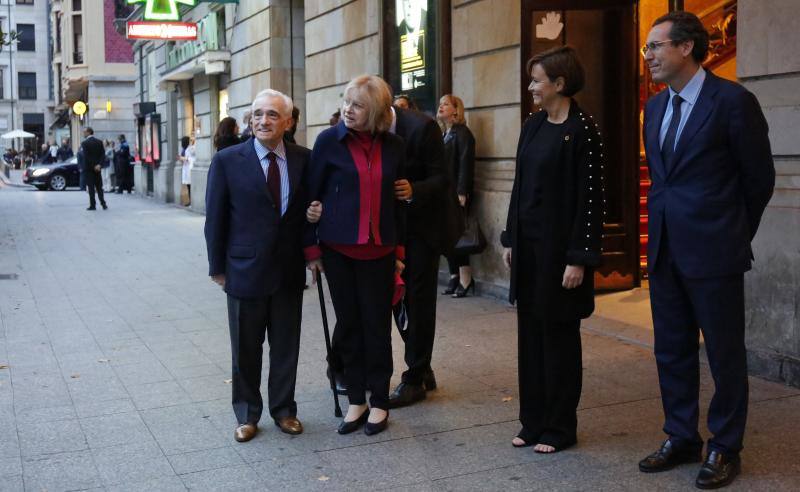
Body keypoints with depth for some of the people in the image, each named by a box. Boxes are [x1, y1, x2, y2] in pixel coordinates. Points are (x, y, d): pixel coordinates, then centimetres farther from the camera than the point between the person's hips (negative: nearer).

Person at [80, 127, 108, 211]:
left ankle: (92, 205, -1)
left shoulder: (84, 143, -10)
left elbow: (86, 157, -15)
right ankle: (103, 204, 5)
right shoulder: (99, 142, 4)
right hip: (98, 168, 4)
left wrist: (93, 166, -10)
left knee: (91, 187, -1)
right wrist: (99, 164, -9)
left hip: (89, 168, -4)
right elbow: (103, 155, -2)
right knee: (99, 187, 10)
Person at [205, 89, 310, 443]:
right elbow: (215, 218, -3)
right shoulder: (228, 160, -7)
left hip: (289, 270, 2)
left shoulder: (303, 159, 0)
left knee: (286, 346, 13)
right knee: (245, 348, 11)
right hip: (245, 269, -2)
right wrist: (217, 266, -2)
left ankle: (284, 410, 30)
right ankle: (246, 415, 27)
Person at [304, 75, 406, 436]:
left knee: (377, 327, 5)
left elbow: (398, 201, 9)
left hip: (378, 251, 1)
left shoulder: (394, 147, 2)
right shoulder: (329, 141, -4)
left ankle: (379, 402, 17)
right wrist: (312, 248, -1)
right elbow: (312, 194, 0)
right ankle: (356, 401, 19)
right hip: (338, 249, -1)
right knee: (348, 325, 7)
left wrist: (399, 250, 8)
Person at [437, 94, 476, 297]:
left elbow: (465, 164, -14)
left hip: (456, 193, -7)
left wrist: (461, 193, -19)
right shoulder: (443, 134, 17)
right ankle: (454, 277, 12)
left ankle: (466, 278, 0)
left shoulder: (462, 133, -6)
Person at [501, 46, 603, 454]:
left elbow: (590, 197, -14)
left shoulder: (582, 130, -12)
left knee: (558, 335, 3)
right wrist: (510, 240, 12)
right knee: (530, 332, 11)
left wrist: (579, 258, -16)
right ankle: (533, 421, 23)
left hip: (560, 246, -7)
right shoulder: (532, 126, 9)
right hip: (528, 243, 7)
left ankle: (559, 427, 16)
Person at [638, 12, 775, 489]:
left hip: (713, 251, -7)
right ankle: (682, 439, 28)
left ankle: (725, 450, 18)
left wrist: (735, 234, 6)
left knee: (725, 353, 5)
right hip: (665, 248, 7)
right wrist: (666, 223, 17)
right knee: (672, 350, 14)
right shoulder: (655, 106, 10)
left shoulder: (733, 100, -10)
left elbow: (760, 177, -3)